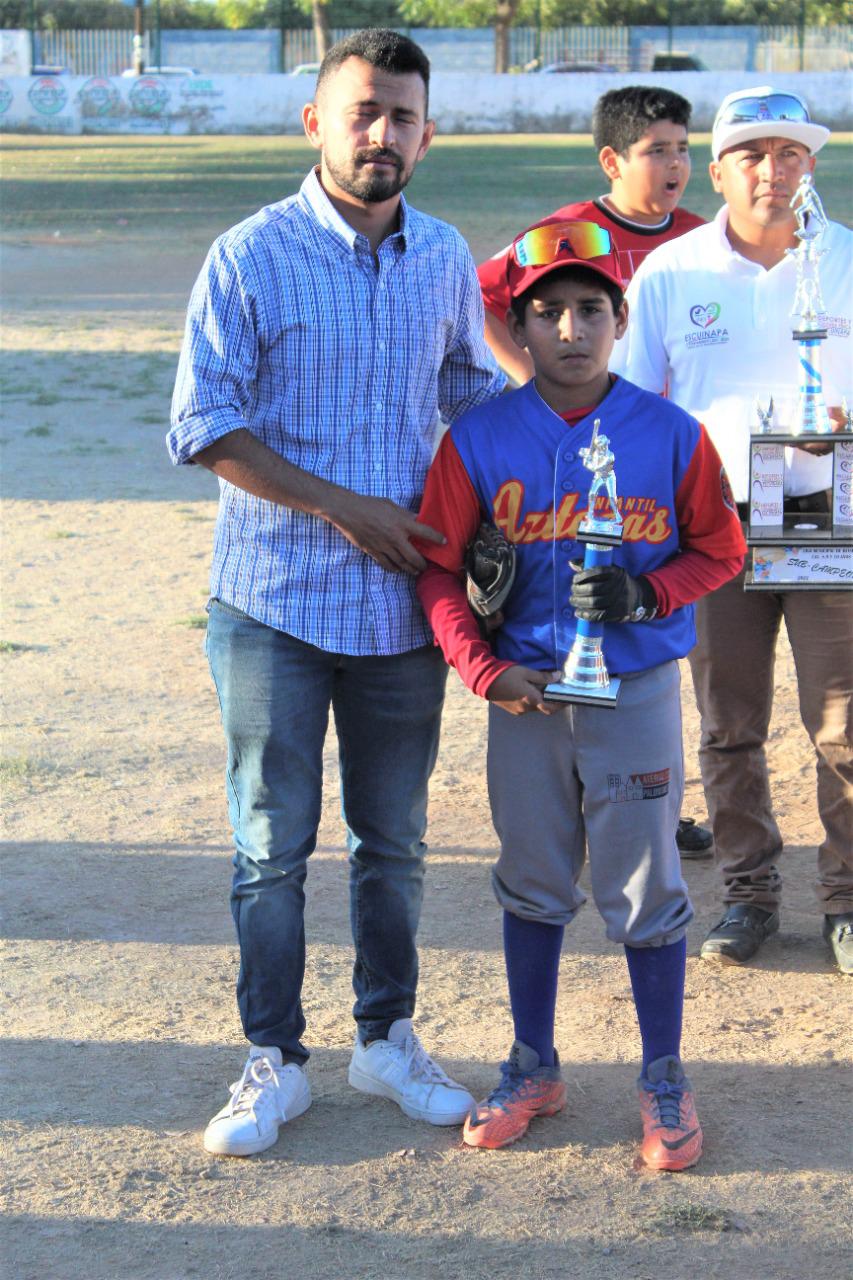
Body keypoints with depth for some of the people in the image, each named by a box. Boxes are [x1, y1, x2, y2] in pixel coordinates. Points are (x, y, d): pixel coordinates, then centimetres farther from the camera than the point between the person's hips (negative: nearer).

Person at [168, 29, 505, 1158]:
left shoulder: (445, 259, 5)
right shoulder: (250, 257, -8)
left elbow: (473, 389, 20)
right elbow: (205, 427, -10)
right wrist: (344, 508, -14)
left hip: (404, 600, 4)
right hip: (276, 601, -3)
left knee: (394, 838, 13)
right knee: (272, 844, 5)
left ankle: (388, 1039, 29)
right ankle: (275, 1062, 18)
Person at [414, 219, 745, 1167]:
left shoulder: (671, 435, -5)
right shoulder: (478, 439, -4)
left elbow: (718, 549, 4)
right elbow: (438, 567, 0)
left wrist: (649, 594, -15)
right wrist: (484, 672, -10)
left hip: (638, 692, -1)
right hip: (526, 695, 2)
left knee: (645, 890, 5)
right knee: (532, 885, 14)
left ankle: (664, 1080, 21)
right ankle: (533, 1068, 30)